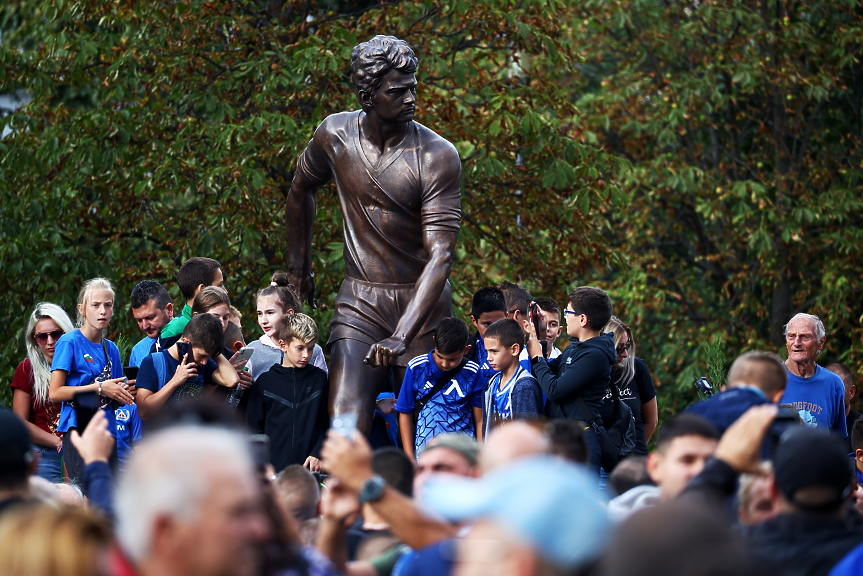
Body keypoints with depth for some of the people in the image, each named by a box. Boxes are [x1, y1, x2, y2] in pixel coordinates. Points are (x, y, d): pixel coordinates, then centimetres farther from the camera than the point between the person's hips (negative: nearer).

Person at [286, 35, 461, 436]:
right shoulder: (335, 136, -4)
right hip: (359, 303, 1)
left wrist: (401, 338, -31)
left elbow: (440, 256, -21)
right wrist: (299, 267, 23)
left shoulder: (438, 156, -15)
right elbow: (300, 191, 19)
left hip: (422, 303, -1)